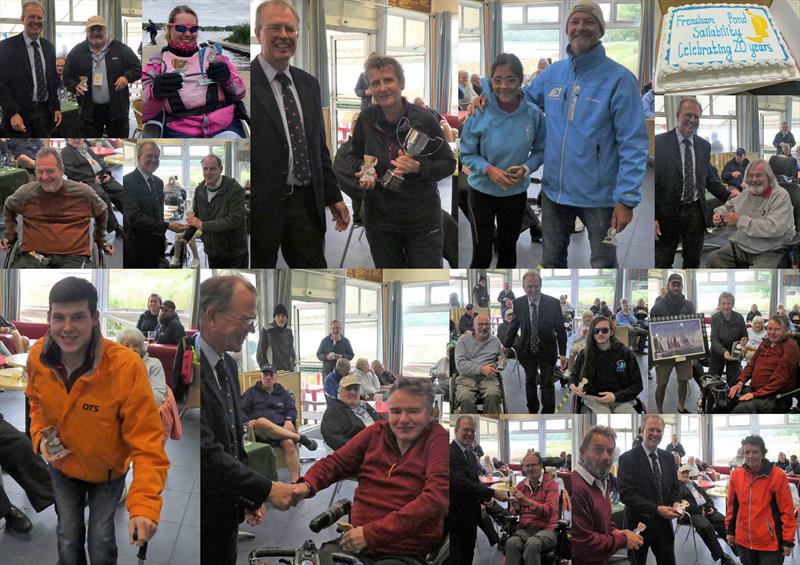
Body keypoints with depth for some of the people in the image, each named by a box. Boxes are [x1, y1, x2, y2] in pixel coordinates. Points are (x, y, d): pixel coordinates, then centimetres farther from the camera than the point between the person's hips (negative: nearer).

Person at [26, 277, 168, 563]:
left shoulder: (126, 366, -36)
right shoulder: (37, 357, -20)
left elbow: (147, 441, -32)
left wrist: (145, 504, -42)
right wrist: (40, 436, -14)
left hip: (108, 472, -3)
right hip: (62, 467, 3)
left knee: (101, 538, 16)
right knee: (68, 534, 21)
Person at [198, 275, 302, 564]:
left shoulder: (228, 365, 10)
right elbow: (206, 454, -25)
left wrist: (250, 497, 10)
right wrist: (266, 490, -21)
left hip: (225, 516, 9)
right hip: (204, 518, -9)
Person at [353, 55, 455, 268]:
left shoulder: (424, 119, -12)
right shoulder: (366, 119, -3)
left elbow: (448, 164, -5)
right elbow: (356, 157, 14)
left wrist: (418, 167, -23)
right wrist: (364, 173, -8)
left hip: (422, 221, -3)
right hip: (380, 221, 3)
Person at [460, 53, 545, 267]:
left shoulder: (533, 113, -15)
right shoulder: (480, 113, -19)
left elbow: (540, 150, -1)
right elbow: (467, 153, -9)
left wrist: (526, 168, -20)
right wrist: (489, 169, -25)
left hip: (517, 193, 2)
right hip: (482, 191, -2)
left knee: (508, 248, 21)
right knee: (482, 253, 1)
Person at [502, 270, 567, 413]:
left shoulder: (553, 303, -16)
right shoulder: (518, 303, -10)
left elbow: (560, 329, -9)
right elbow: (514, 326, 4)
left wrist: (563, 353, -10)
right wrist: (506, 345, 7)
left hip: (547, 350, -2)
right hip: (527, 350, 3)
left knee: (547, 384, 3)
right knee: (530, 381, 17)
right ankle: (532, 411, 34)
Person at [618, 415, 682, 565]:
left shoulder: (668, 458, 8)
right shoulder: (627, 458, -11)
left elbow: (674, 487, 15)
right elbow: (626, 494, -18)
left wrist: (675, 503, -8)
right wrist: (657, 509, -24)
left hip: (664, 524, 5)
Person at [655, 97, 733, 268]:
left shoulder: (704, 146, 9)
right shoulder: (659, 142, -7)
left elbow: (709, 177, 16)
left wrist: (727, 195, -1)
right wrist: (652, 217, -14)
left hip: (696, 212, 4)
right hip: (668, 213, -4)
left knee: (693, 260, 13)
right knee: (662, 262, 2)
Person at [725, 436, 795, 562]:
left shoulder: (777, 476, -12)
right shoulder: (736, 475, 0)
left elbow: (787, 510, -9)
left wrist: (788, 540, -9)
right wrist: (730, 530, 13)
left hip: (770, 543, -4)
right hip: (743, 541, 4)